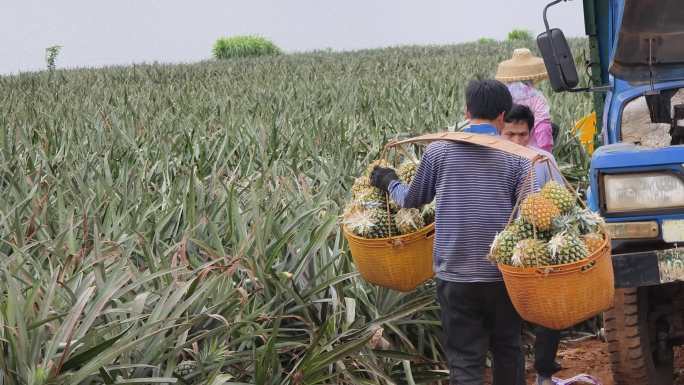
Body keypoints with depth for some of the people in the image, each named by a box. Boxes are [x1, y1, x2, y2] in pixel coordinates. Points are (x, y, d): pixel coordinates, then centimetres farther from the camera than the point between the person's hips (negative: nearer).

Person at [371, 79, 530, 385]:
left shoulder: (439, 150, -1)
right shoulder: (515, 157, -2)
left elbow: (412, 199, 11)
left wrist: (388, 182, 29)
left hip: (455, 275, 0)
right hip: (503, 274, 0)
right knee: (507, 351, 19)